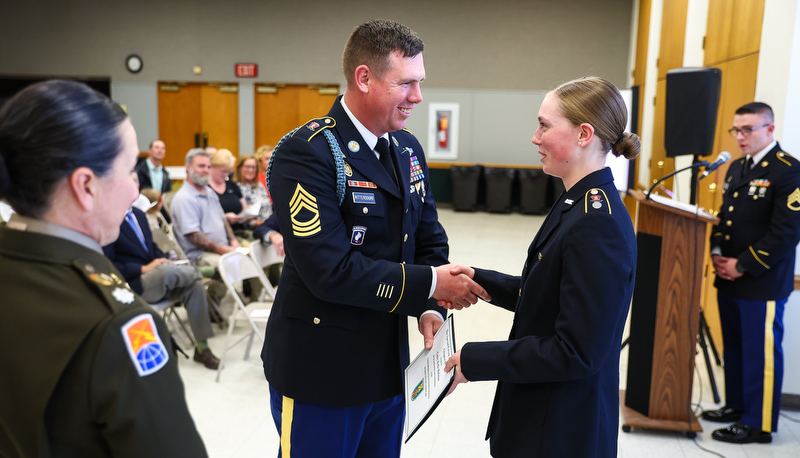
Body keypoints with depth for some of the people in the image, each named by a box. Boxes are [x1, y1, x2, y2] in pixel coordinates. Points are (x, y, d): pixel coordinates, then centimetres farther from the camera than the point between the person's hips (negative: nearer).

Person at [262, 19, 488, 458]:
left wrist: (430, 308, -6)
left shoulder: (408, 149, 6)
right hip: (321, 372, -7)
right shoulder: (306, 153, -19)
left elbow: (429, 238, 12)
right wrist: (430, 284, -19)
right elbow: (330, 270, -26)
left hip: (389, 366, 7)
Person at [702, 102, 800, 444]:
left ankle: (759, 424, 15)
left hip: (762, 284, -8)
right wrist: (717, 252, 3)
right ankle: (736, 405, 33)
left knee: (760, 354, 2)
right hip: (728, 279, 8)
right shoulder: (736, 168, 14)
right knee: (734, 348, 18)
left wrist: (742, 265, -16)